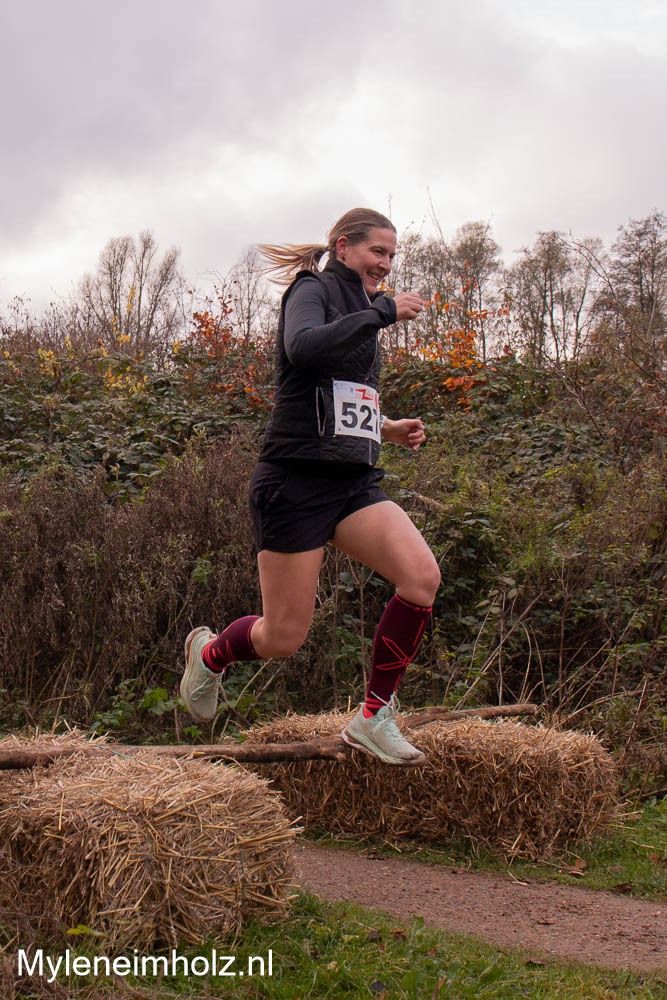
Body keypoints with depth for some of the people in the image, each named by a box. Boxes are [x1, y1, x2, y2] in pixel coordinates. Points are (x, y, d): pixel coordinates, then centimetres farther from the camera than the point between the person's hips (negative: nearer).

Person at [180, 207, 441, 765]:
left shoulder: (361, 315, 22)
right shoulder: (313, 290, -2)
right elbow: (303, 348, -26)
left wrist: (388, 428, 17)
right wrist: (383, 312, -19)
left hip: (355, 482, 8)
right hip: (297, 481, -7)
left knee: (423, 577, -18)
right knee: (285, 638, -3)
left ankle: (374, 717, -5)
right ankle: (209, 653, 31)